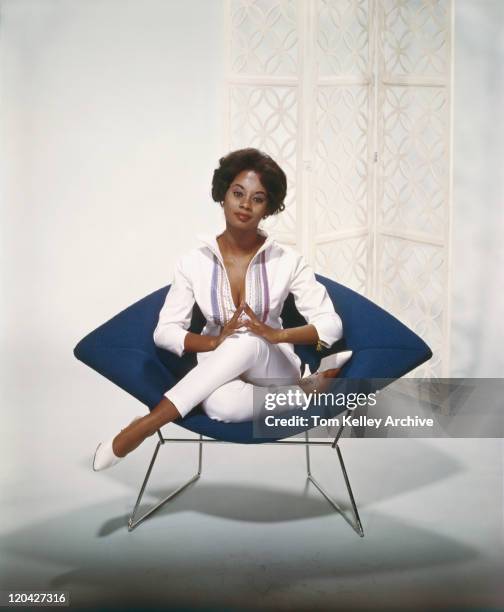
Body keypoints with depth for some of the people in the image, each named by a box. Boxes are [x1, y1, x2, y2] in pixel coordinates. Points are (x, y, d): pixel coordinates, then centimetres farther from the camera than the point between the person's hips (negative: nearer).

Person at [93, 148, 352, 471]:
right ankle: (302, 390, -14)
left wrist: (276, 334, -25)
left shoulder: (288, 261, -6)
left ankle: (145, 425, -33)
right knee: (222, 406, -40)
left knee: (248, 342, -38)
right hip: (219, 371, 0)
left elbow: (331, 326, -7)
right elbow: (164, 332, -4)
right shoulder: (193, 262, -3)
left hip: (275, 368, 0)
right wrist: (216, 341, -23)